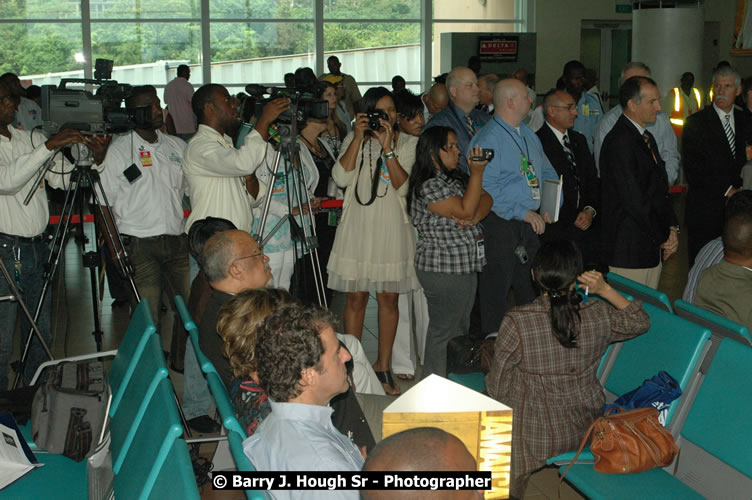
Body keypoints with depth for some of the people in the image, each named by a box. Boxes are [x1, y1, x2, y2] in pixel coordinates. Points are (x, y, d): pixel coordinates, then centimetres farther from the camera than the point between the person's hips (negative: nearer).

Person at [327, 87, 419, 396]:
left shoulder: (408, 143, 6)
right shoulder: (354, 140, 7)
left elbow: (403, 185, -8)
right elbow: (341, 177, -10)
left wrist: (388, 148, -15)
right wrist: (359, 138, -12)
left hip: (392, 229, 1)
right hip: (358, 228, 0)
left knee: (389, 298, 5)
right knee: (356, 298, 2)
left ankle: (383, 365, 15)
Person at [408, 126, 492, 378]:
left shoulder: (457, 177, 13)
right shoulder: (428, 185, -16)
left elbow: (486, 198, 8)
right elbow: (465, 210, -21)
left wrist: (476, 216, -12)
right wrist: (477, 173, -20)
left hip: (466, 267, 10)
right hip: (442, 270, -10)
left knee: (461, 327, 16)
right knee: (444, 330, -2)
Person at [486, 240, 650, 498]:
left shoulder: (517, 322, -24)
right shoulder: (599, 316, -15)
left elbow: (498, 389, -13)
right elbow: (640, 322, 8)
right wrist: (606, 291, 0)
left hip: (534, 436, -4)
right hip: (584, 430, 4)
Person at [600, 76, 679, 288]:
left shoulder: (647, 137, 16)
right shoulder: (619, 141, -15)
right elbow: (634, 200, -19)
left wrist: (672, 227, 3)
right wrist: (663, 238, -10)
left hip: (653, 247, 9)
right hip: (630, 250, -9)